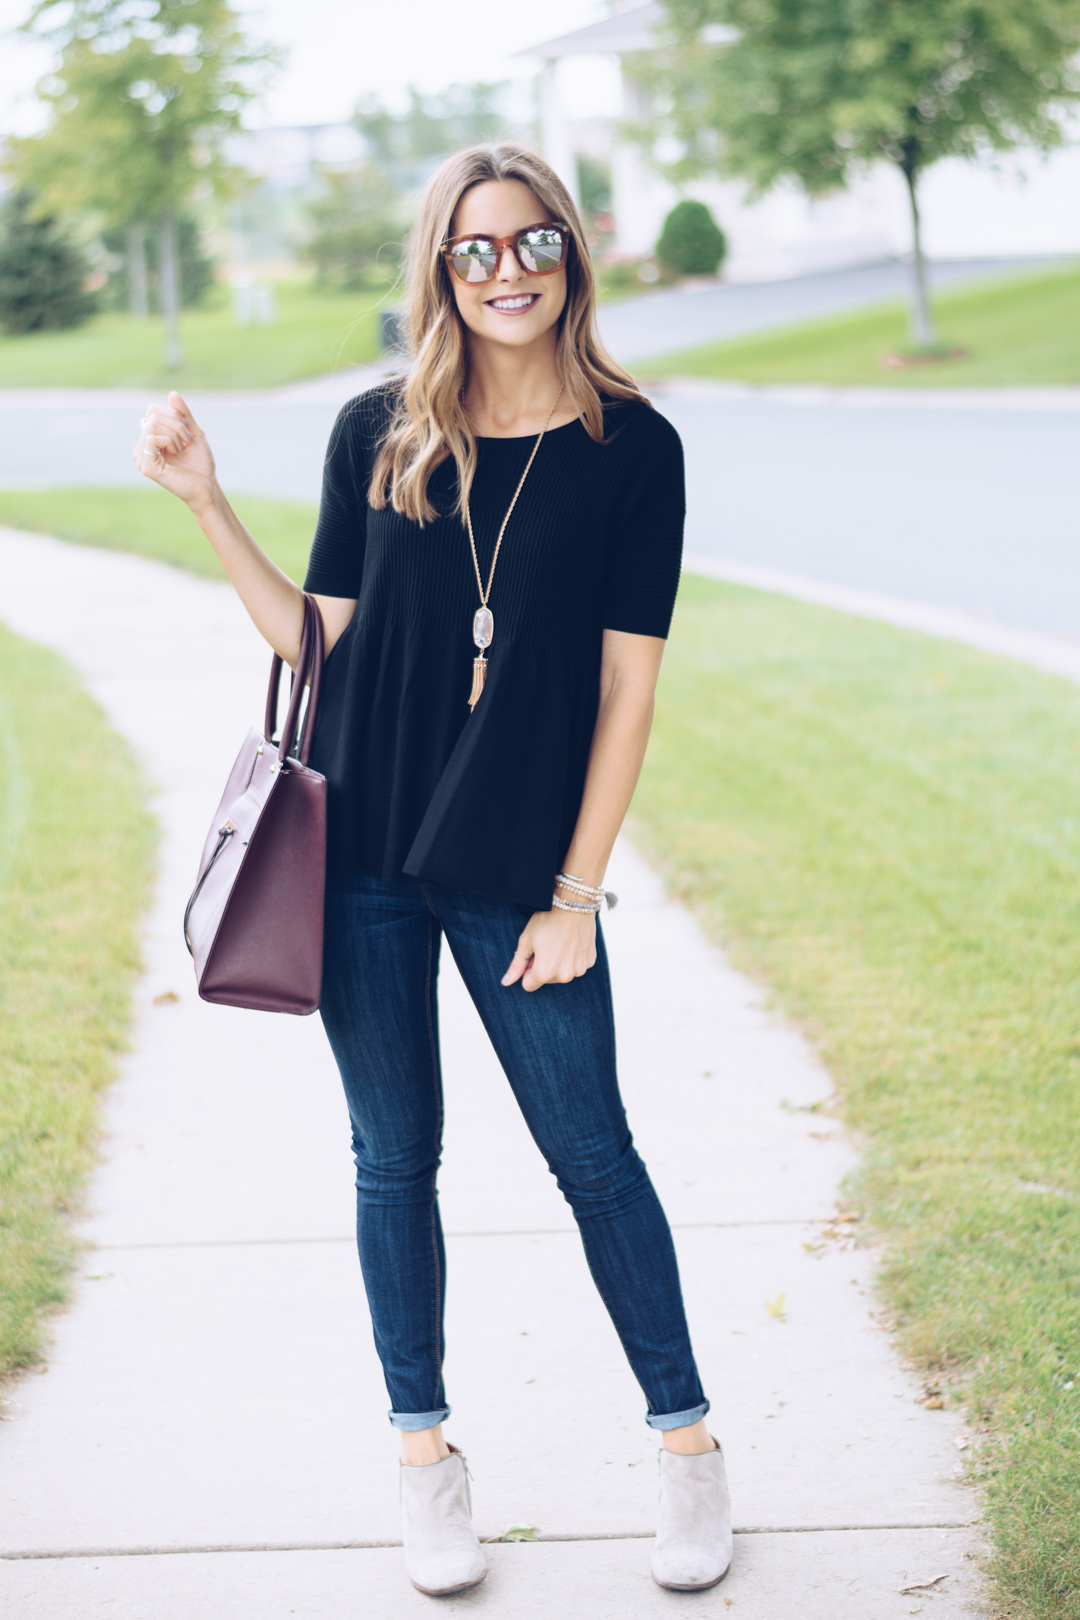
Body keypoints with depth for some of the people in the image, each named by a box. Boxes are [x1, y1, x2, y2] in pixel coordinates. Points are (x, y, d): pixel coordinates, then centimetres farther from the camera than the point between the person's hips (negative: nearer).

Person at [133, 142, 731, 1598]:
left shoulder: (631, 448, -4)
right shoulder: (378, 434, 2)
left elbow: (628, 686, -5)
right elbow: (318, 641, 5)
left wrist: (575, 893, -6)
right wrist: (208, 502, -2)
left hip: (520, 870, -2)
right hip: (362, 854, 2)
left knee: (593, 1154, 6)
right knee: (395, 1160, 11)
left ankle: (687, 1444, 24)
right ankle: (425, 1452, 26)